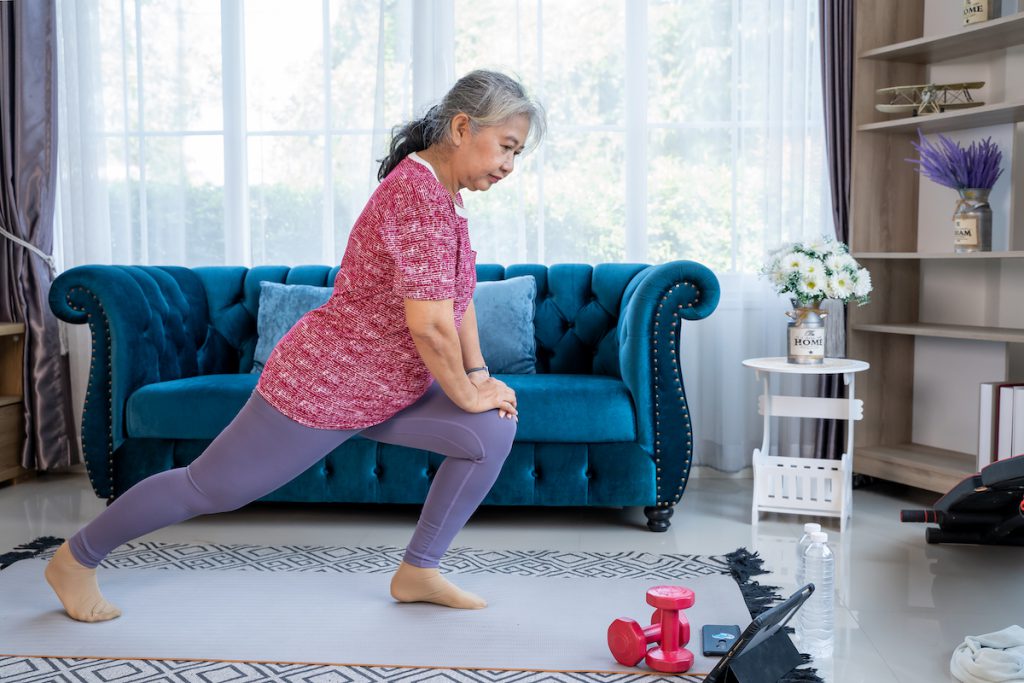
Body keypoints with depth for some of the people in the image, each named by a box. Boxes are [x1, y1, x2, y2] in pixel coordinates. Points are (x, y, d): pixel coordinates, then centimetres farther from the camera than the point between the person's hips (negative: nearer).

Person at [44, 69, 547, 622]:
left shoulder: (444, 192, 4)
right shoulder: (419, 193, -26)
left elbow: (459, 293, 14)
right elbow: (429, 325, -30)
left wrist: (479, 373, 5)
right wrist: (468, 394, -15)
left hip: (388, 389, 9)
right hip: (322, 385, -9)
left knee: (494, 432, -1)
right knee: (209, 487, 4)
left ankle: (418, 572, 9)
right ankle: (75, 560, 27)